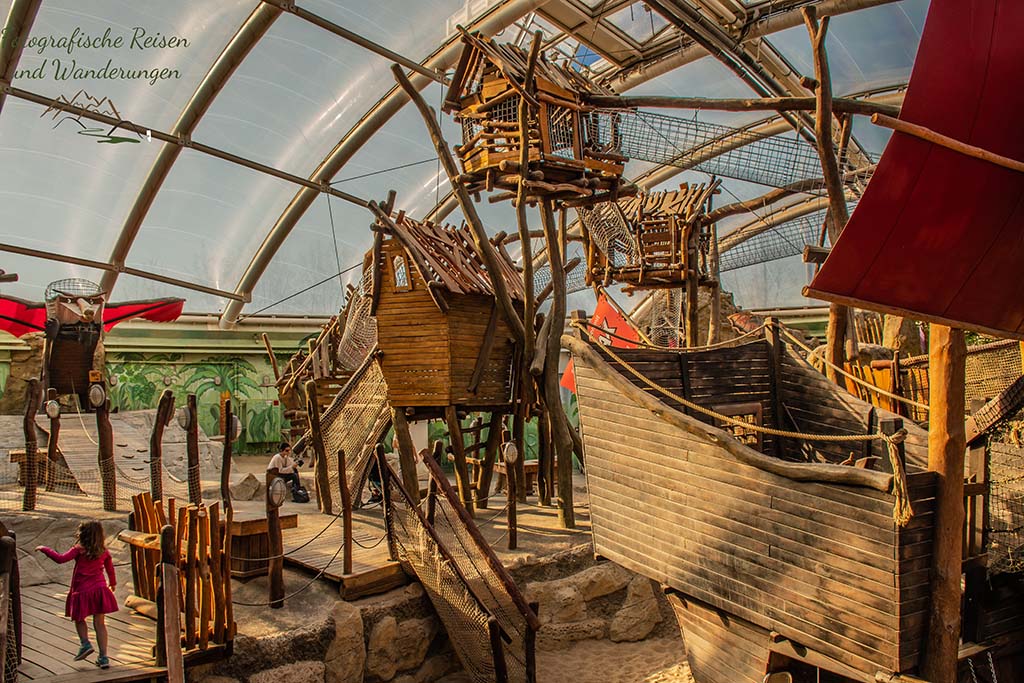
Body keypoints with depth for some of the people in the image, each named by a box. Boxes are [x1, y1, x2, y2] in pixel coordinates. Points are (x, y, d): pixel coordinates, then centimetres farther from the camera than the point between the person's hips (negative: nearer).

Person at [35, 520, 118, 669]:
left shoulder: (79, 550, -8)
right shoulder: (104, 552, 6)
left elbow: (61, 559, -15)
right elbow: (110, 569, 20)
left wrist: (44, 549, -1)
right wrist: (112, 583, 38)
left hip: (82, 590, -3)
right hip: (99, 589, 3)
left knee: (79, 619, 22)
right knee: (100, 624, 6)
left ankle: (85, 643, 5)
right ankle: (103, 657, 4)